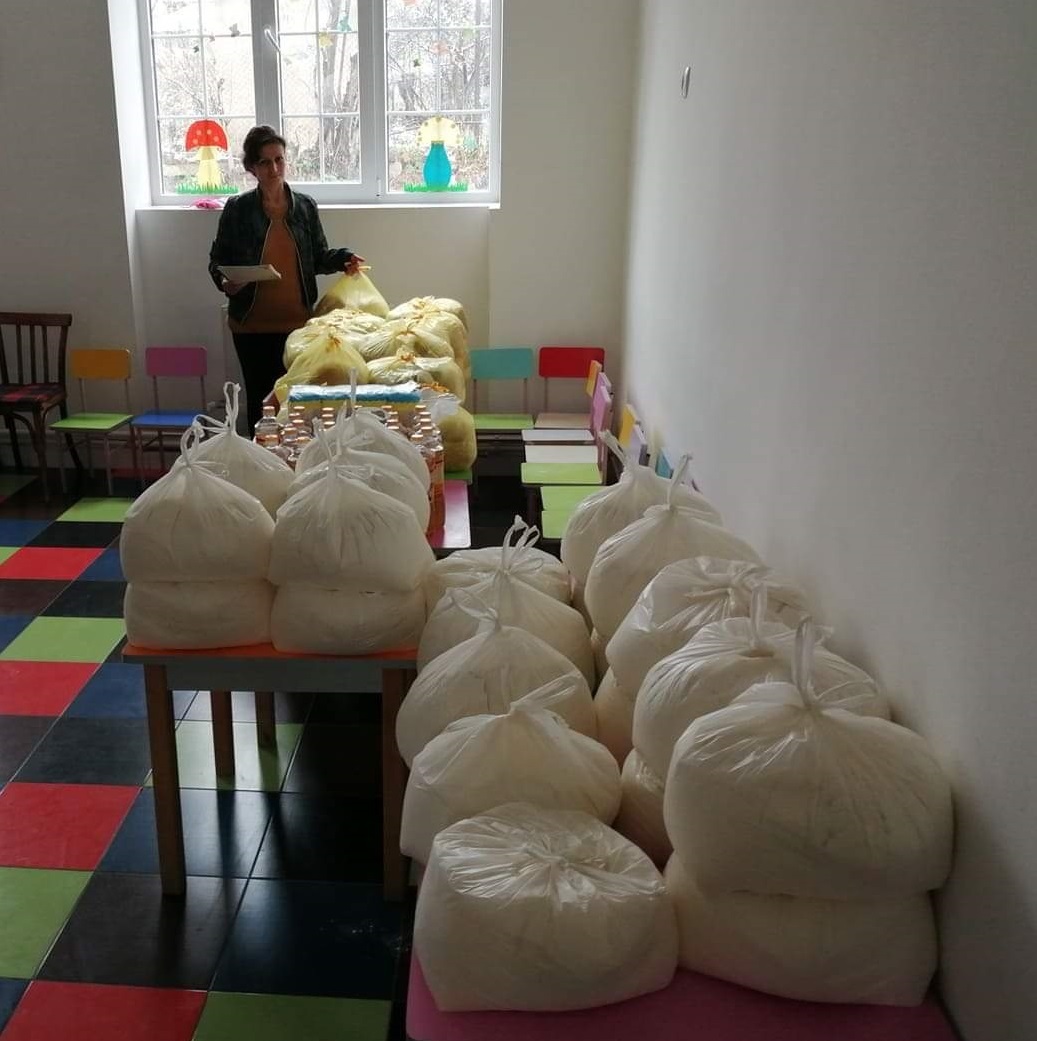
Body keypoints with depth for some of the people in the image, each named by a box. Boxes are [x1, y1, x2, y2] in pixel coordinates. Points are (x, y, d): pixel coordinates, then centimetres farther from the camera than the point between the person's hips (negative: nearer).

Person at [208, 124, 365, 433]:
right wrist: (224, 281, -18)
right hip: (252, 325, -1)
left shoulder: (305, 206, 4)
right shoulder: (237, 209, -2)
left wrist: (343, 259, -9)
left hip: (297, 321, 1)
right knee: (260, 397, 8)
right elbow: (217, 259, 3)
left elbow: (319, 257, 10)